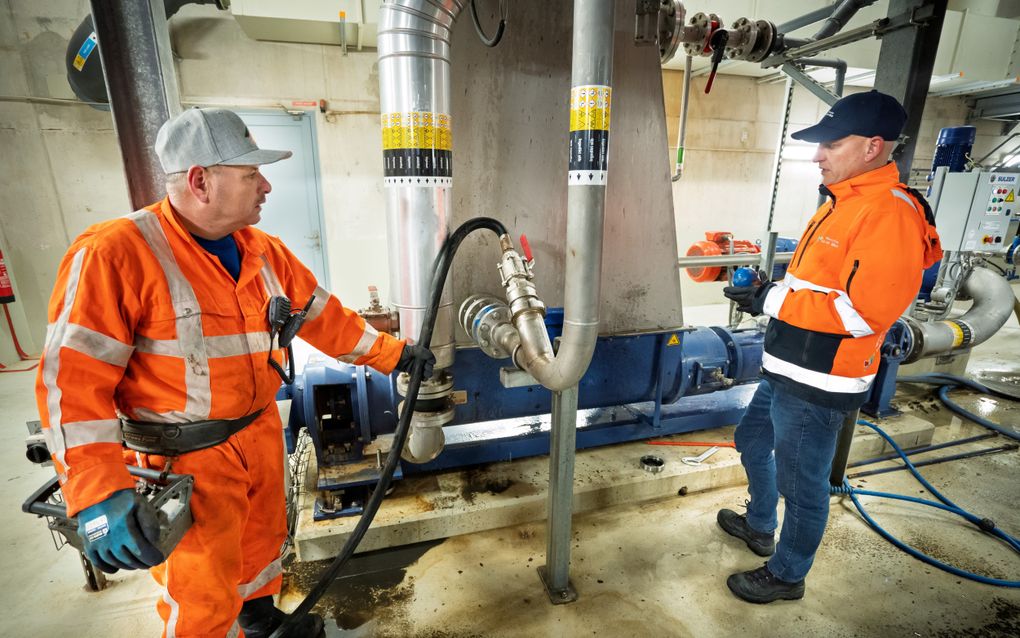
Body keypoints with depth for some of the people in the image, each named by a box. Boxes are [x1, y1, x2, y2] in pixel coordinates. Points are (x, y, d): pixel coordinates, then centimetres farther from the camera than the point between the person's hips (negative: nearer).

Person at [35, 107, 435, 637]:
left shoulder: (262, 250, 0)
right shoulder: (114, 254, -21)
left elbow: (324, 316, 6)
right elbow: (74, 378, -22)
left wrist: (391, 353, 5)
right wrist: (99, 494, -28)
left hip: (261, 434, 7)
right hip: (185, 459, -6)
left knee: (263, 539, 27)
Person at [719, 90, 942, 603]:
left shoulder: (891, 214, -19)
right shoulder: (841, 203, 11)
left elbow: (864, 310, -26)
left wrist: (772, 301, -21)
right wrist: (769, 289, 3)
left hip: (818, 384, -10)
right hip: (787, 370, 10)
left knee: (801, 482, 7)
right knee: (752, 442, 25)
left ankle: (787, 576, 31)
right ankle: (759, 526, 48)